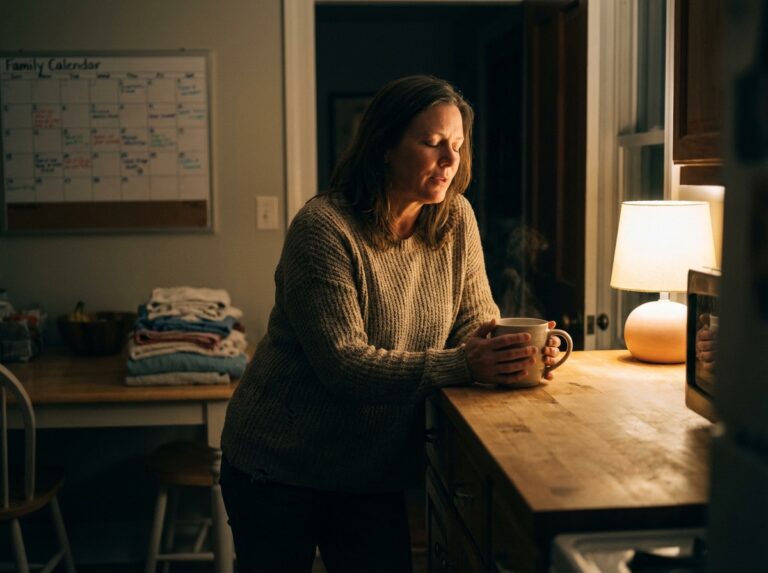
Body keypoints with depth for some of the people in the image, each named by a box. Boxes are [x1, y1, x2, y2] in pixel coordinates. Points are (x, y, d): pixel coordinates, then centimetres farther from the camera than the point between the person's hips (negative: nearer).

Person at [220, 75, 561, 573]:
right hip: (279, 469, -4)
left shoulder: (456, 220, -3)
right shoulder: (324, 228, -20)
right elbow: (343, 364, -27)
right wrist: (461, 364, -35)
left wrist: (518, 350, -23)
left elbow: (478, 322, 0)